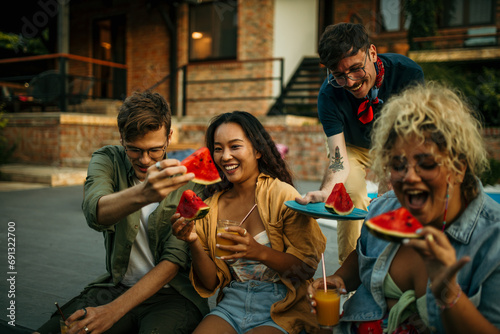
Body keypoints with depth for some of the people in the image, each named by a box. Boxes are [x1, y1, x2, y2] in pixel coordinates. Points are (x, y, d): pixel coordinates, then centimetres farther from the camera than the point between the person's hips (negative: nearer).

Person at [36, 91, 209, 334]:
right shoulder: (107, 160, -4)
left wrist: (113, 310, -21)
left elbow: (174, 260, -12)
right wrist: (142, 194, -50)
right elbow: (96, 214, -27)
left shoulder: (189, 181, -10)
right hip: (116, 285, 3)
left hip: (173, 293, -2)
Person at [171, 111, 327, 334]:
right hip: (231, 306, 4)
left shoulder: (282, 194, -7)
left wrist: (260, 252, -26)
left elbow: (307, 267, -10)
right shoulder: (211, 206, 4)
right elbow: (212, 283, 4)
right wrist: (194, 243, -14)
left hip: (279, 310, -3)